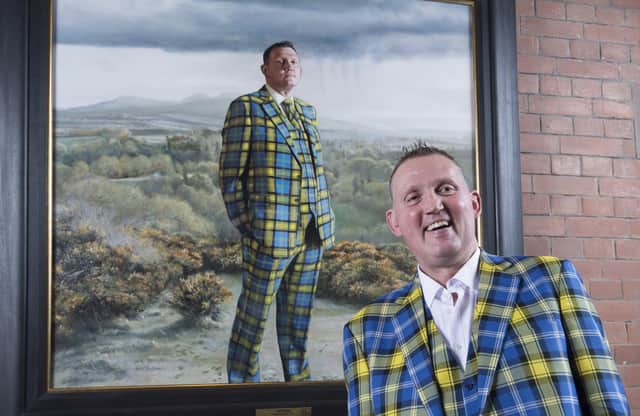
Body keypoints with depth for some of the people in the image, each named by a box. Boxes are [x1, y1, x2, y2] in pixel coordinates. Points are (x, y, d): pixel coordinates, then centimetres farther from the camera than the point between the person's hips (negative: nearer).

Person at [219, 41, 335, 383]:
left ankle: (297, 378, 26)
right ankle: (243, 382, 17)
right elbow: (231, 174, -6)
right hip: (269, 234, -6)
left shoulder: (307, 111, 16)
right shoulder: (246, 108, -3)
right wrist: (244, 227, -9)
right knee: (253, 315, 3)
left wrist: (326, 221, 11)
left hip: (312, 234, 6)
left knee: (298, 315, 15)